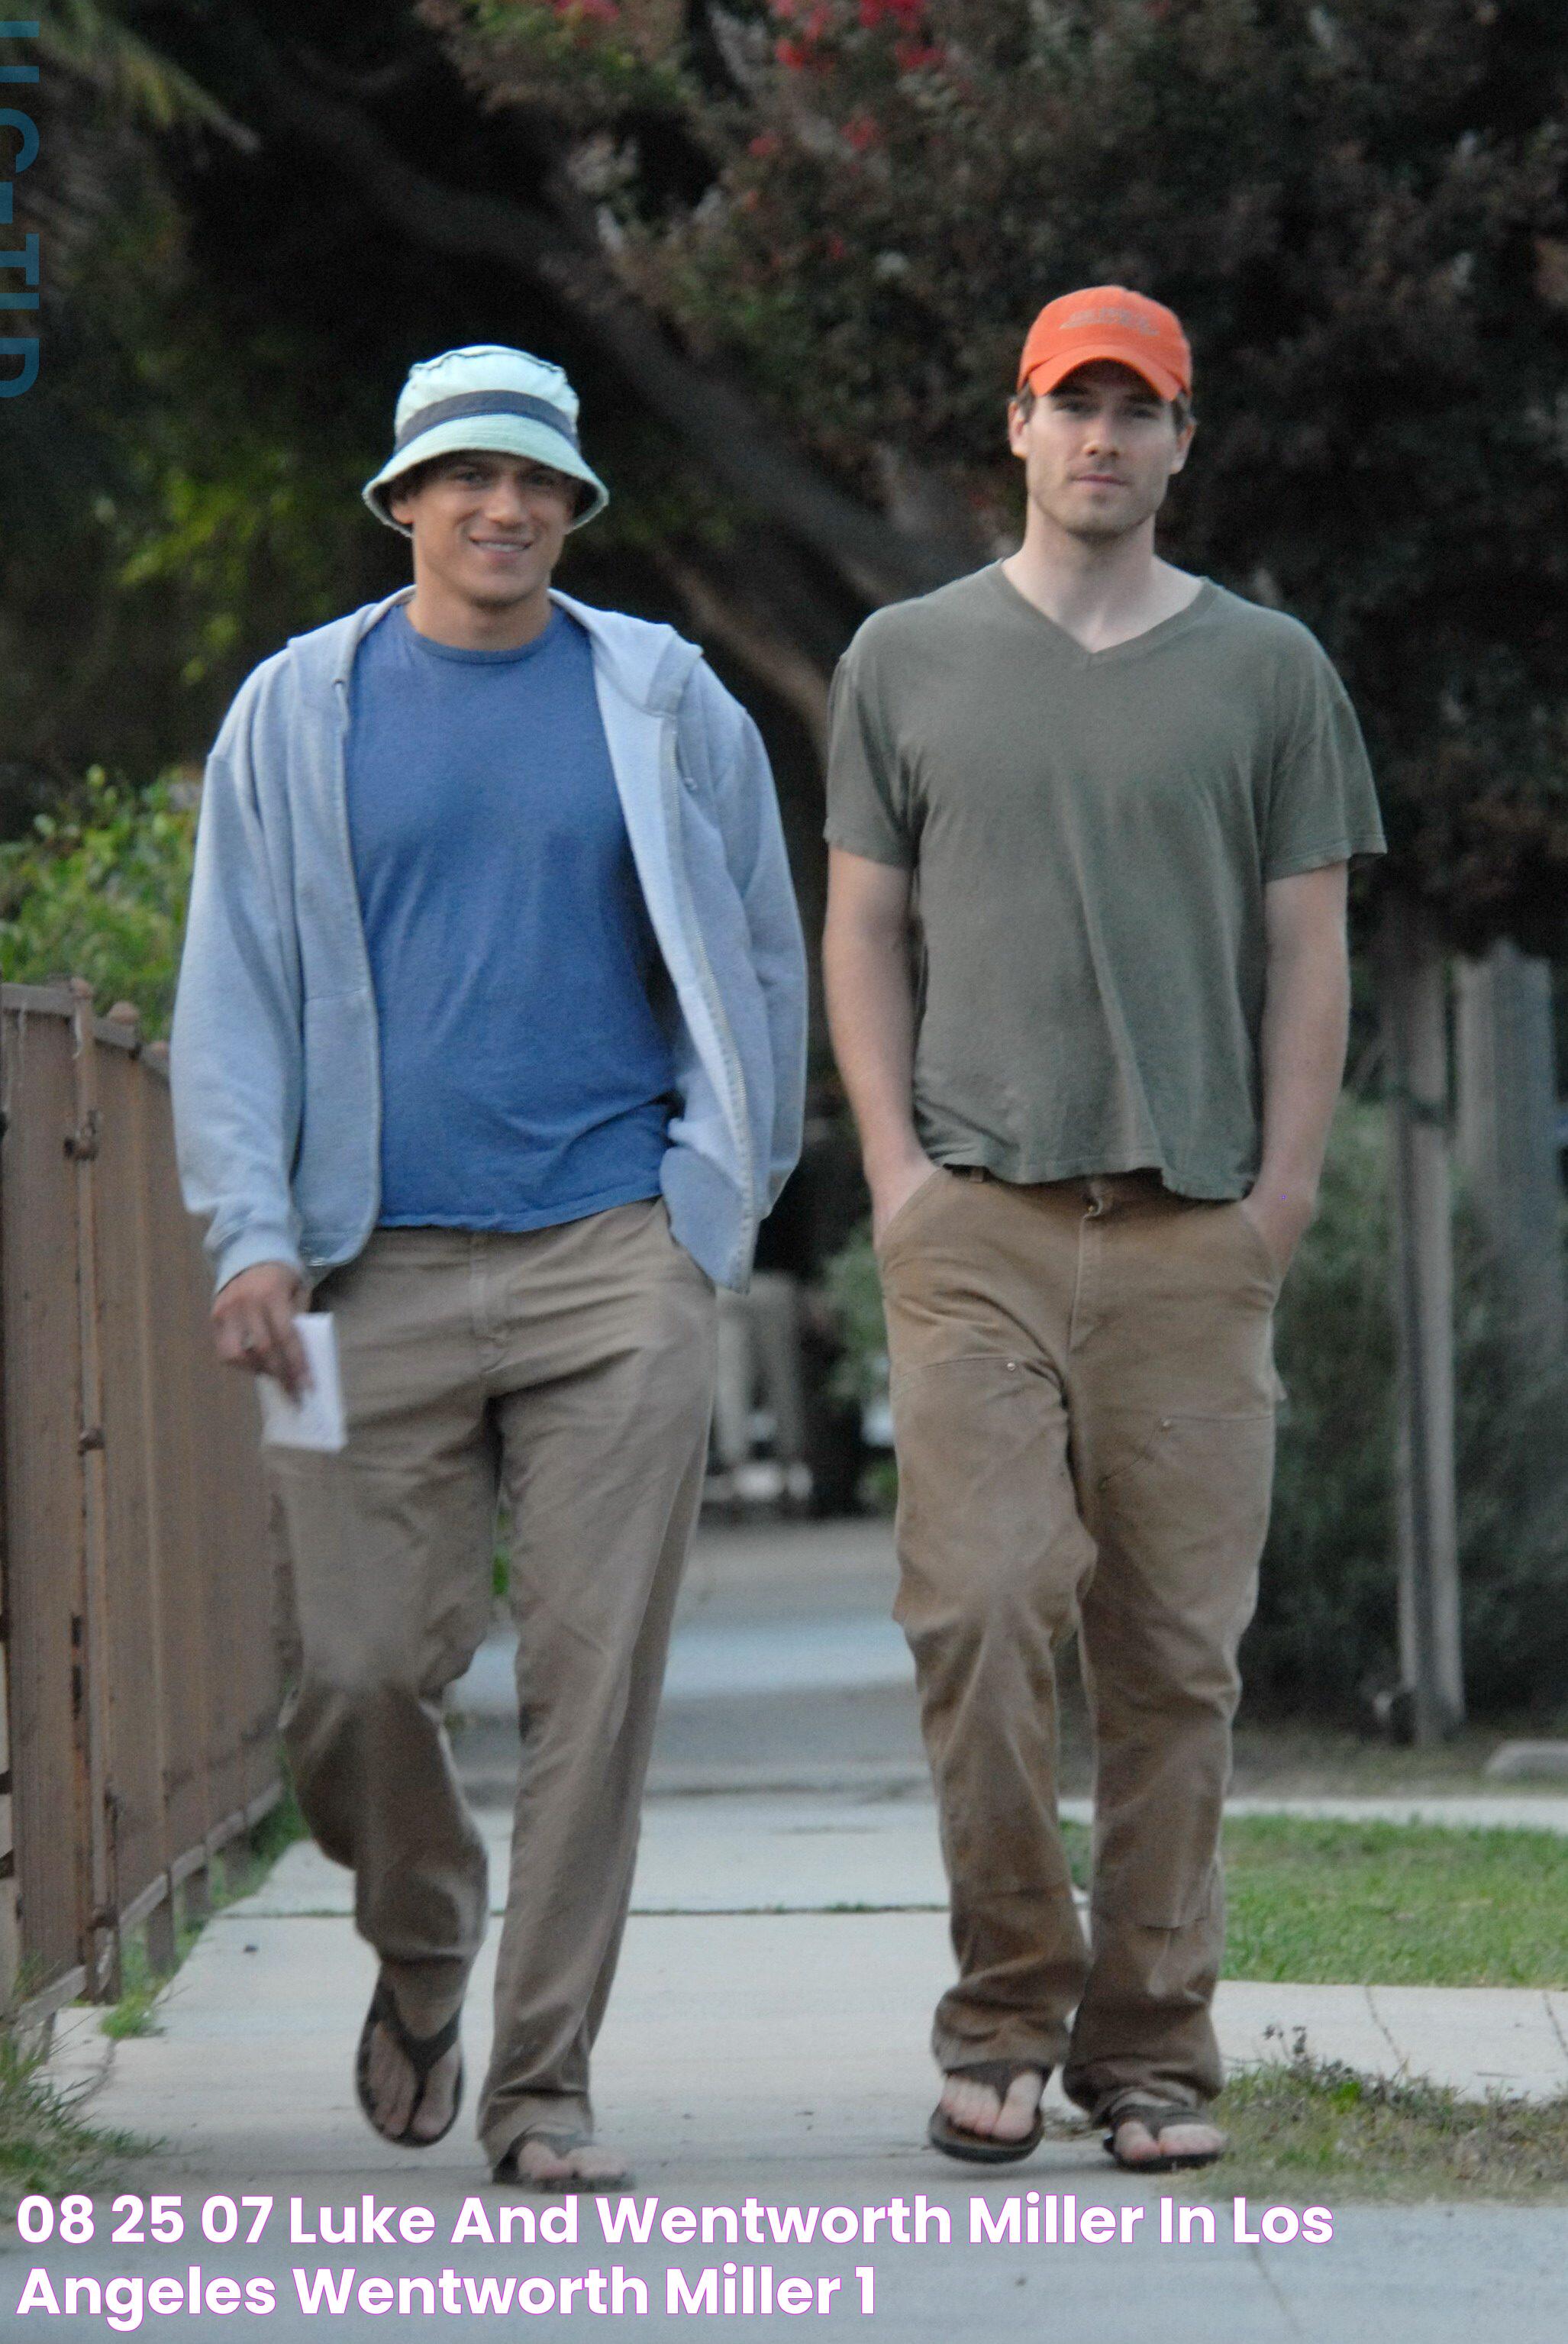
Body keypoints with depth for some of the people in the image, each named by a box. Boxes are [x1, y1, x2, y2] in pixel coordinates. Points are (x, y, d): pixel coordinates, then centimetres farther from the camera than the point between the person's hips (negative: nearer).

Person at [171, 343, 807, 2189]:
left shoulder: (663, 702, 9)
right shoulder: (298, 715, 9)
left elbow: (758, 961, 16)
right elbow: (235, 992, 7)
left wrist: (725, 1190, 9)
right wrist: (253, 1235, -4)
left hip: (614, 1265, 0)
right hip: (380, 1269, 0)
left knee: (595, 1676, -5)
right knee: (361, 1673, -3)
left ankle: (543, 2083, 3)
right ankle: (420, 1951, 28)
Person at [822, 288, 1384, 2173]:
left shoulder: (1267, 672, 11)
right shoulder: (910, 662, 12)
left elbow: (1306, 951, 11)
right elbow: (861, 933, 13)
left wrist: (1284, 1188, 2)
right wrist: (896, 1168, 2)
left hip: (1194, 1230, 0)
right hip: (976, 1221, 0)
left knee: (1173, 1650, 0)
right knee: (975, 1608, -11)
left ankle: (1152, 2042, 7)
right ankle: (1008, 2004, 2)